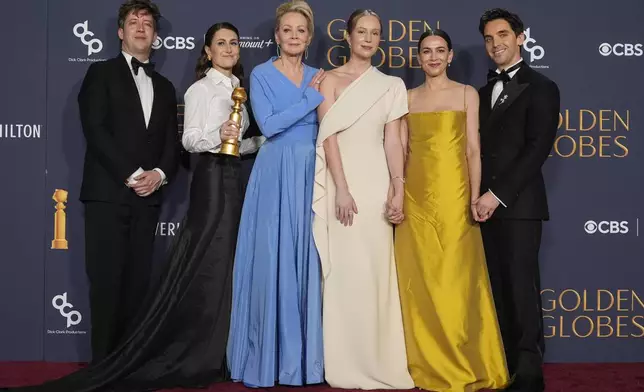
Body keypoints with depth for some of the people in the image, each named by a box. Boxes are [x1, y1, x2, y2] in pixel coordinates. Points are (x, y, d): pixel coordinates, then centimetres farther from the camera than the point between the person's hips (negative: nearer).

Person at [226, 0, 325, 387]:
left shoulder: (319, 77, 13)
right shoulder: (261, 74, 2)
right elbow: (269, 125, -12)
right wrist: (312, 97, -10)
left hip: (310, 176, 3)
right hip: (274, 175, -3)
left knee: (306, 261, 3)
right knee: (270, 260, -3)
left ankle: (303, 357, 13)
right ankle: (267, 358, 8)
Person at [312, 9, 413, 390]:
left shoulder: (392, 85, 12)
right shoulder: (331, 80, 5)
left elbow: (393, 141, 7)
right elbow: (329, 136, -5)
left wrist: (398, 189, -4)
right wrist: (341, 188, -14)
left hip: (377, 181, 2)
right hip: (342, 179, -2)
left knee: (376, 270, 2)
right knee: (346, 269, -2)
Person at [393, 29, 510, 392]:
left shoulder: (467, 94, 5)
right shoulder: (408, 97, 13)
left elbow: (473, 150, 0)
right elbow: (401, 150, 10)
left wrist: (475, 197, -9)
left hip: (452, 192, -3)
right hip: (416, 195, 3)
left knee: (455, 278, -3)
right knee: (419, 278, 4)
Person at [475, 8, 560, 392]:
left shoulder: (541, 88, -2)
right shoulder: (484, 92, 18)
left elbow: (537, 149, -12)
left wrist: (498, 194, -17)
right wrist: (479, 195, 3)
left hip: (519, 205, -6)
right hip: (487, 203, 6)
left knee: (521, 286, -4)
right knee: (498, 287, 8)